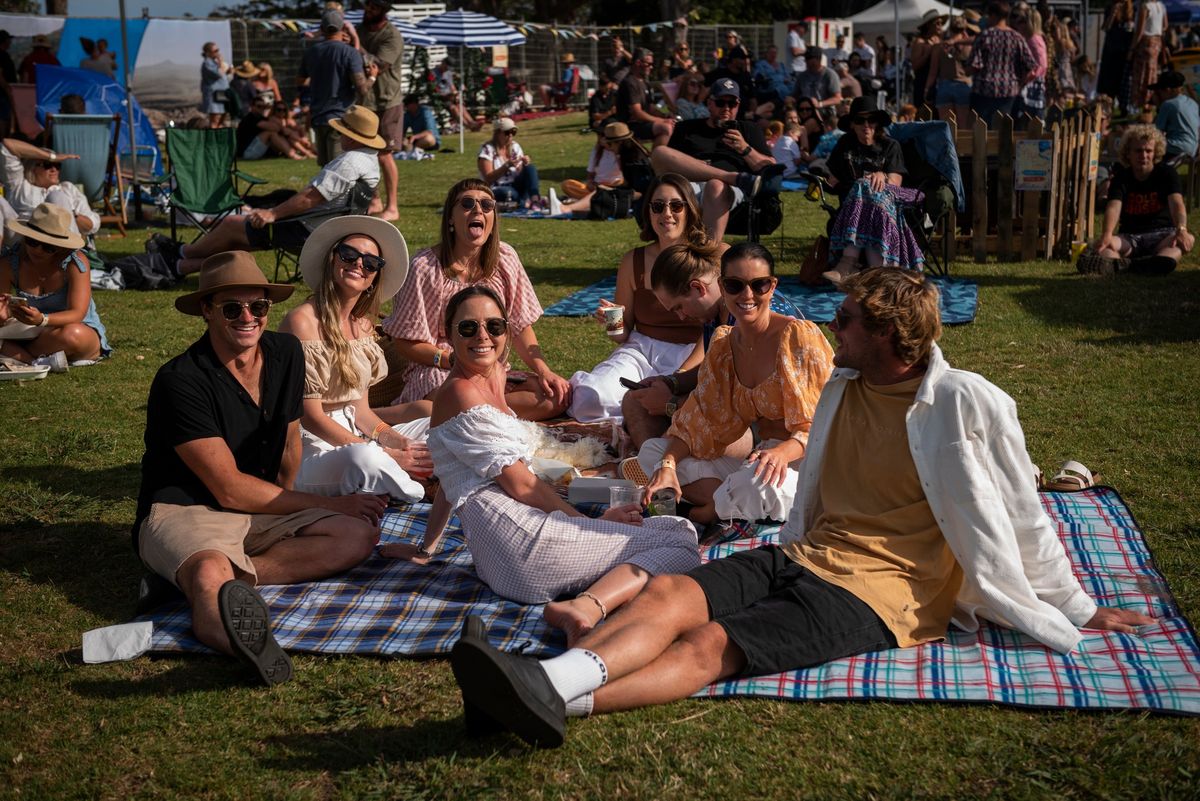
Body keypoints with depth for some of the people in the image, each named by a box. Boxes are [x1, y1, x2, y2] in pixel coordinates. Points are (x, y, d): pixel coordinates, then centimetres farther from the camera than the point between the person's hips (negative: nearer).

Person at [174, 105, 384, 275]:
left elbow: (310, 198, -26)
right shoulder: (370, 159, 9)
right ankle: (182, 266, 23)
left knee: (232, 223, 7)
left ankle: (185, 253, 30)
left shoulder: (349, 162, -24)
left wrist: (272, 213, -16)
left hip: (307, 230, -10)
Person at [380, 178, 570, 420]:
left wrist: (544, 370, -7)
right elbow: (405, 342, -5)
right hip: (436, 373, -6)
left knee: (560, 395, -19)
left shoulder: (505, 259, 4)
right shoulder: (425, 267, -9)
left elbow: (521, 327, 9)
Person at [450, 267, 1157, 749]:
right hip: (805, 556, 7)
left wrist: (1077, 613, 10)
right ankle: (548, 681, -40)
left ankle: (556, 704, -47)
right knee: (668, 594, -20)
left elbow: (1022, 520, 2)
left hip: (881, 591, -7)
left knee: (713, 645, -29)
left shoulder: (965, 405, -7)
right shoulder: (844, 388, 13)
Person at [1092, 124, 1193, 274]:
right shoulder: (1121, 177, 1)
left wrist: (1181, 229, -41)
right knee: (1103, 246, -29)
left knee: (1188, 240, -35)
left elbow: (1176, 203, -19)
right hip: (1130, 237, 1)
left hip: (1162, 235, -1)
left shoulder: (1167, 173, 0)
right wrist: (1106, 235, -40)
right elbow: (1113, 207, -18)